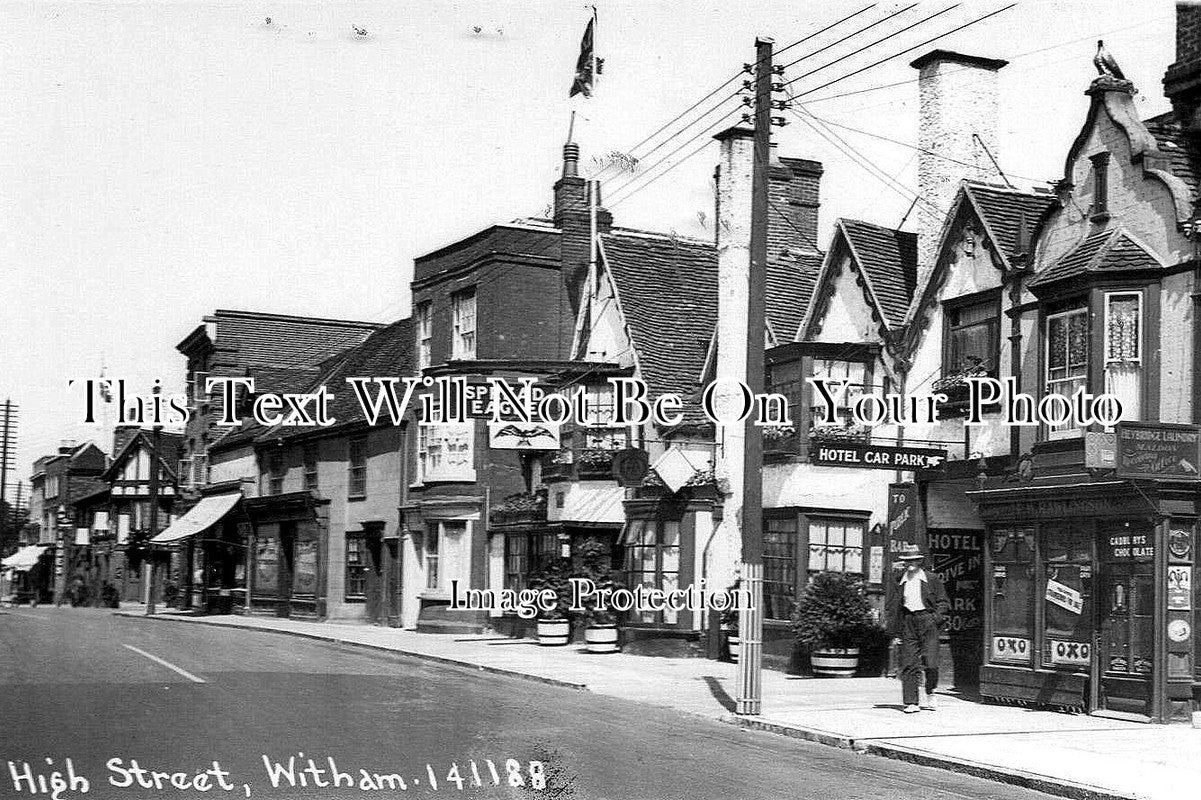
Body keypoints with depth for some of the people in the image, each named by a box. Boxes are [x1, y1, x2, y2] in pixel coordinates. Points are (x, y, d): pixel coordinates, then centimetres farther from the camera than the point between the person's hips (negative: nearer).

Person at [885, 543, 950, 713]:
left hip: (927, 619, -2)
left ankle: (929, 693, 19)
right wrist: (895, 632, 9)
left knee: (931, 663, -7)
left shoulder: (932, 579, 4)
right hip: (907, 623, 2)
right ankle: (911, 702, 0)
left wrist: (936, 619, -8)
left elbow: (944, 603, 7)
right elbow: (893, 607, 13)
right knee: (909, 665, -3)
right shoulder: (900, 581, 10)